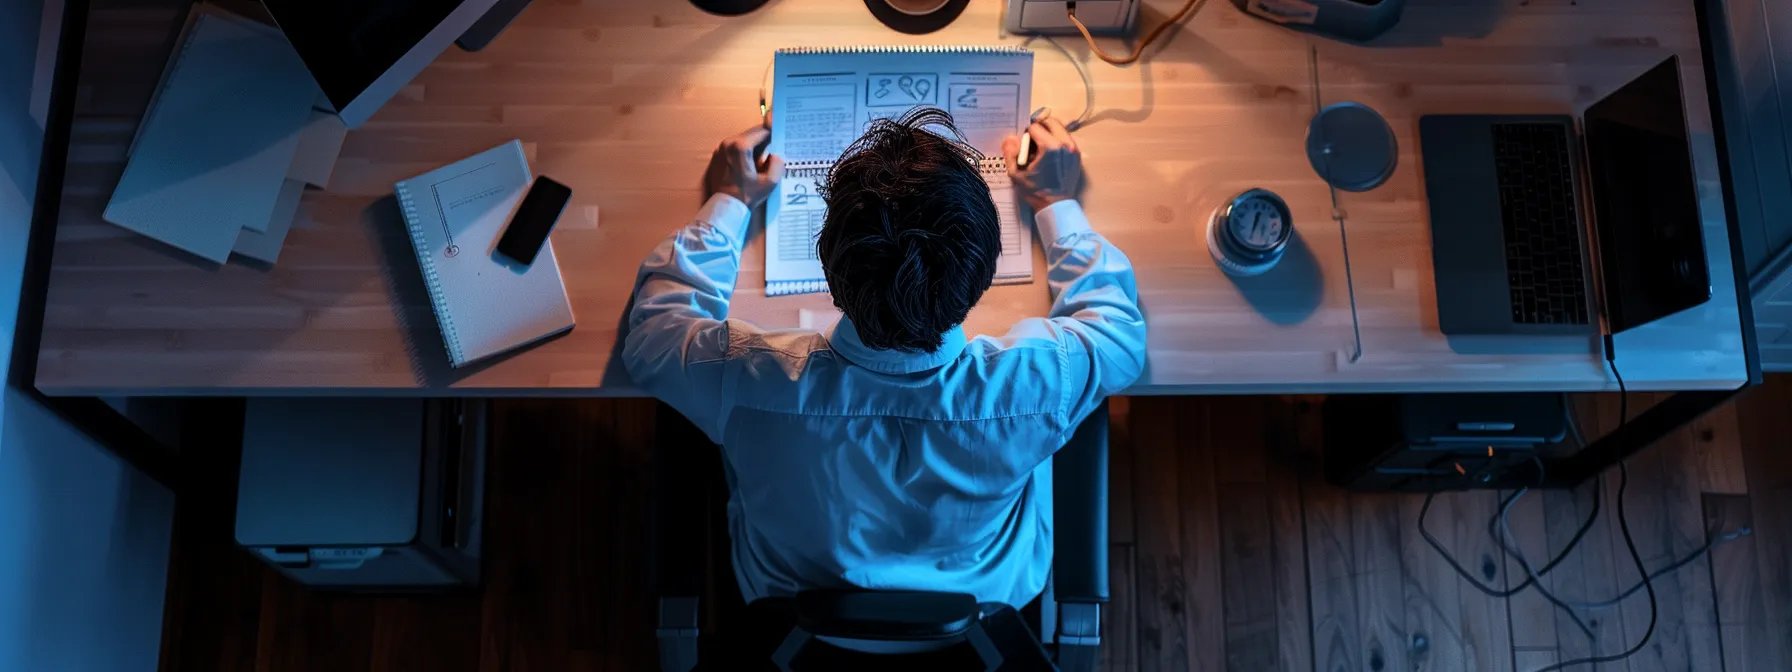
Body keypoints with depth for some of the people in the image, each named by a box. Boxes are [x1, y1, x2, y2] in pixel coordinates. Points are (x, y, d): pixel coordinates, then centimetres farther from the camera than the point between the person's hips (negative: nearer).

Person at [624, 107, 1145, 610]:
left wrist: (730, 202, 0)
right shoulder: (1032, 385, -38)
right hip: (988, 600, 1)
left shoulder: (748, 381, -38)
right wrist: (1056, 203, 1)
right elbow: (1120, 326, -12)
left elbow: (652, 327, -12)